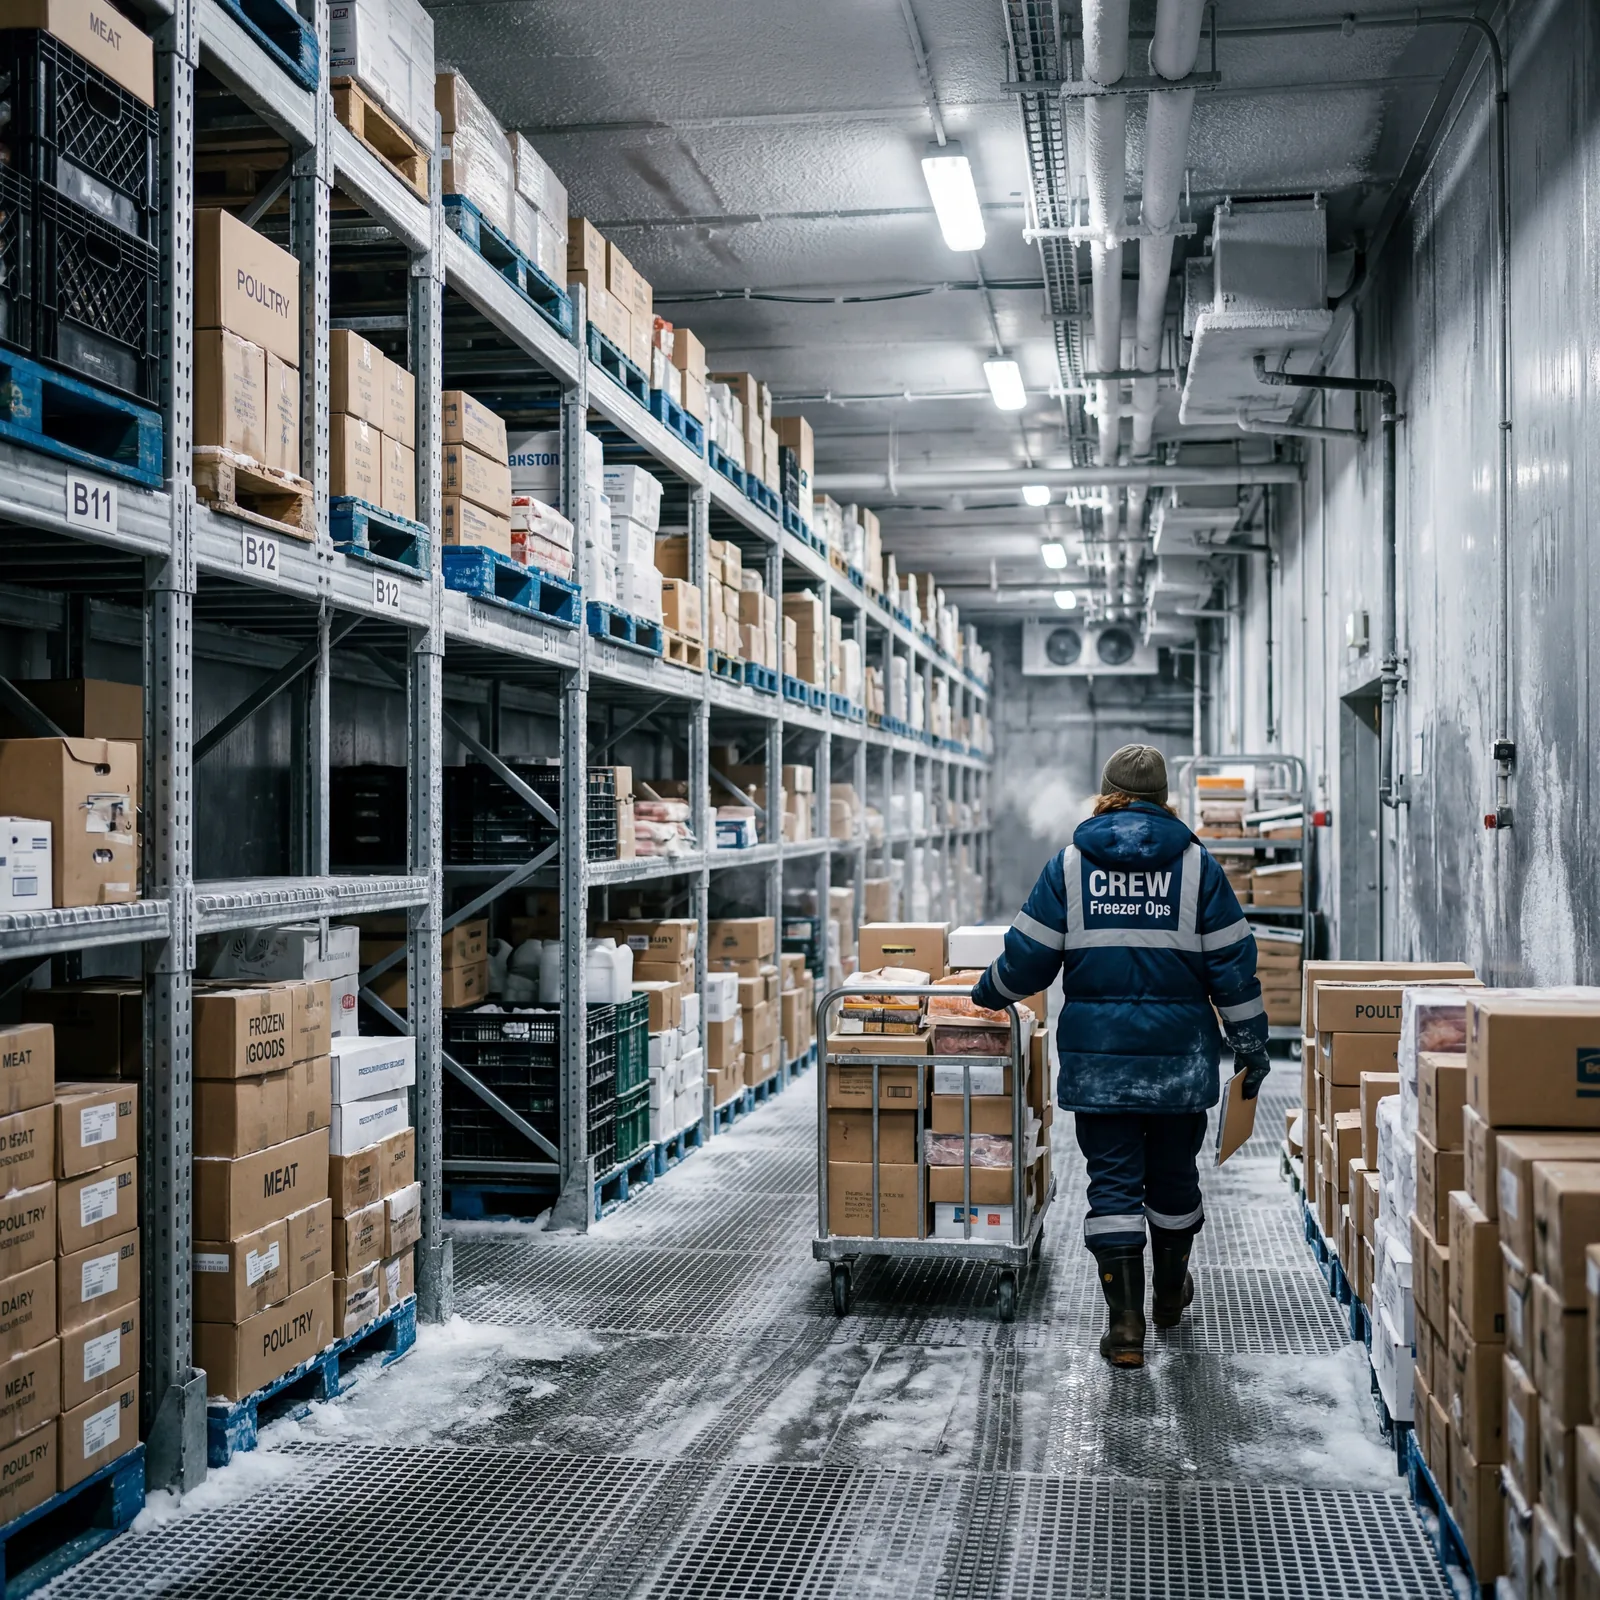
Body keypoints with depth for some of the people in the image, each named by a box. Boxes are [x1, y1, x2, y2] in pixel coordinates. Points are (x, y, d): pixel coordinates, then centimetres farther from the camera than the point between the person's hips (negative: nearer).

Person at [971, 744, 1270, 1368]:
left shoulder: (1070, 863, 1)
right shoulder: (1195, 862, 1)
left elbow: (1028, 958, 1)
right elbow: (1232, 964, 1)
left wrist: (988, 991, 21)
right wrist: (1251, 1046, 9)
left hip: (1097, 1053, -1)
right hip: (1179, 1053, 1)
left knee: (1112, 1182, 3)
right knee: (1173, 1174, 18)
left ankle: (1125, 1320, -3)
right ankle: (1170, 1294, 36)